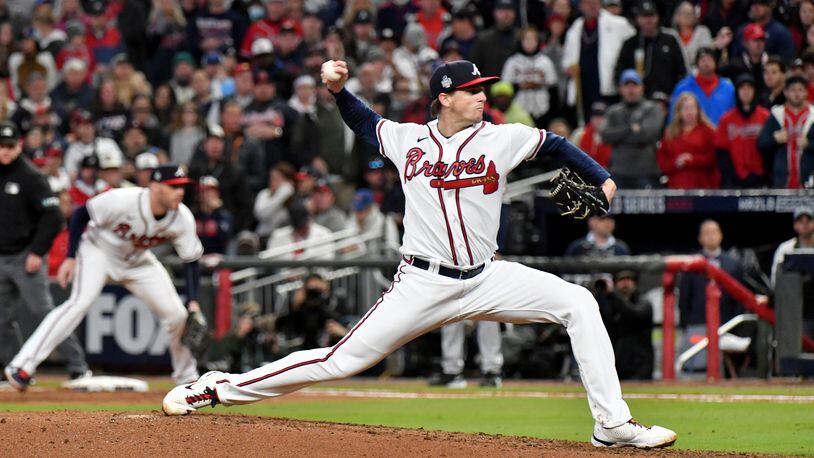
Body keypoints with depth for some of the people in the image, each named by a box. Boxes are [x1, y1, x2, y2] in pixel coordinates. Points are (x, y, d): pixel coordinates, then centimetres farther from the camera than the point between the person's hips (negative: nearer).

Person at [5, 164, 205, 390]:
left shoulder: (182, 219, -20)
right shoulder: (122, 200, -33)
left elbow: (191, 261, -9)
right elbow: (80, 214, -19)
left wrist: (193, 301, -19)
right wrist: (70, 258, -21)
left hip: (138, 262, 5)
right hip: (100, 251, -5)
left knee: (177, 314, -3)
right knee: (81, 302, -29)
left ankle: (186, 376, 24)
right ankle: (22, 365, -32)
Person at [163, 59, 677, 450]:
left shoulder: (504, 138, 0)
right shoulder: (408, 140, 4)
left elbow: (555, 143, 11)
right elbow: (366, 122, 22)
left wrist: (601, 177, -2)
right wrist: (339, 89, 5)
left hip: (486, 279, 2)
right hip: (422, 285, -2)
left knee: (579, 304, -14)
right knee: (343, 359, -6)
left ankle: (612, 424, -12)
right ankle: (218, 388, 6)